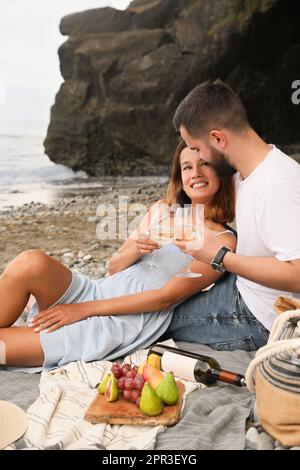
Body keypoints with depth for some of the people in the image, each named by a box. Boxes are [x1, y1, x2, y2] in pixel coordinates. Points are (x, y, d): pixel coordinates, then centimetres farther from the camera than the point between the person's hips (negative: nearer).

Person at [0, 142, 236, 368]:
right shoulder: (161, 209, 14)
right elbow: (113, 267, 14)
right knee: (31, 262, -26)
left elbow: (165, 297, -10)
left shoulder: (223, 241, -2)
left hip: (124, 325, -5)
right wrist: (136, 249, -11)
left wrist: (83, 309, -13)